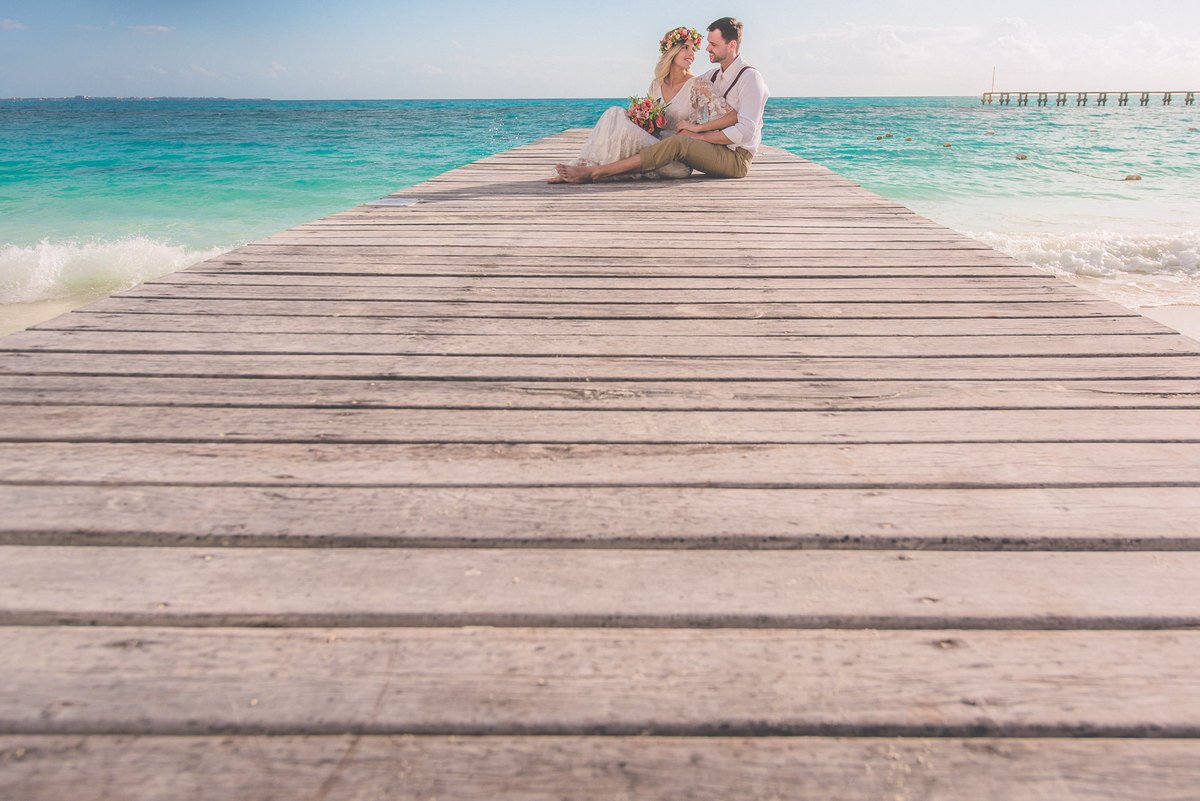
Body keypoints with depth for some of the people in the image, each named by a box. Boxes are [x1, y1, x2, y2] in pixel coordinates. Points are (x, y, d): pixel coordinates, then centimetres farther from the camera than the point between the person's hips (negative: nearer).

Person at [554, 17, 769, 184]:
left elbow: (745, 131, -19)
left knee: (678, 143, -30)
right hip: (716, 150, 9)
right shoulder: (714, 76, 17)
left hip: (736, 158, -9)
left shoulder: (750, 78, -9)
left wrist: (697, 136, -18)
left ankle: (593, 172, -36)